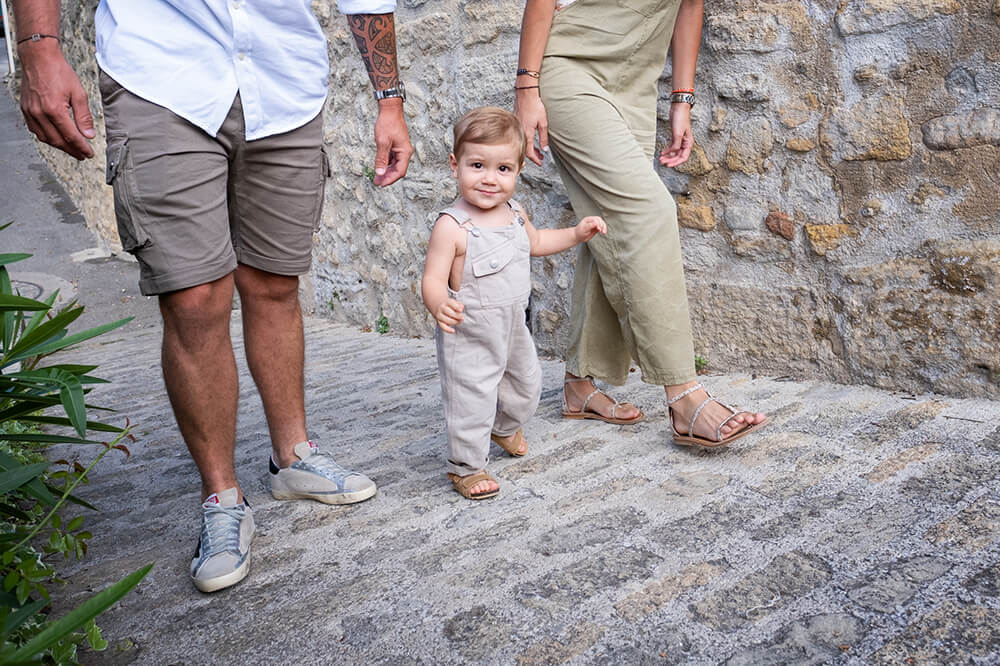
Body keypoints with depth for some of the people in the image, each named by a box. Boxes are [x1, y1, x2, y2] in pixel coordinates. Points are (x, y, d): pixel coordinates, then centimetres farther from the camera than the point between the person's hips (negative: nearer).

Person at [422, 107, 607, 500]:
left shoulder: (514, 213, -1)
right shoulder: (452, 226, -24)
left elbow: (535, 242, 21)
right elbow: (432, 279, -26)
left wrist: (576, 233, 10)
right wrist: (439, 305, -48)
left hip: (512, 327, 8)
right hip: (469, 334, -8)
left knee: (527, 384, 26)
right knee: (472, 401, -1)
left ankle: (506, 428, 56)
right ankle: (465, 467, 22)